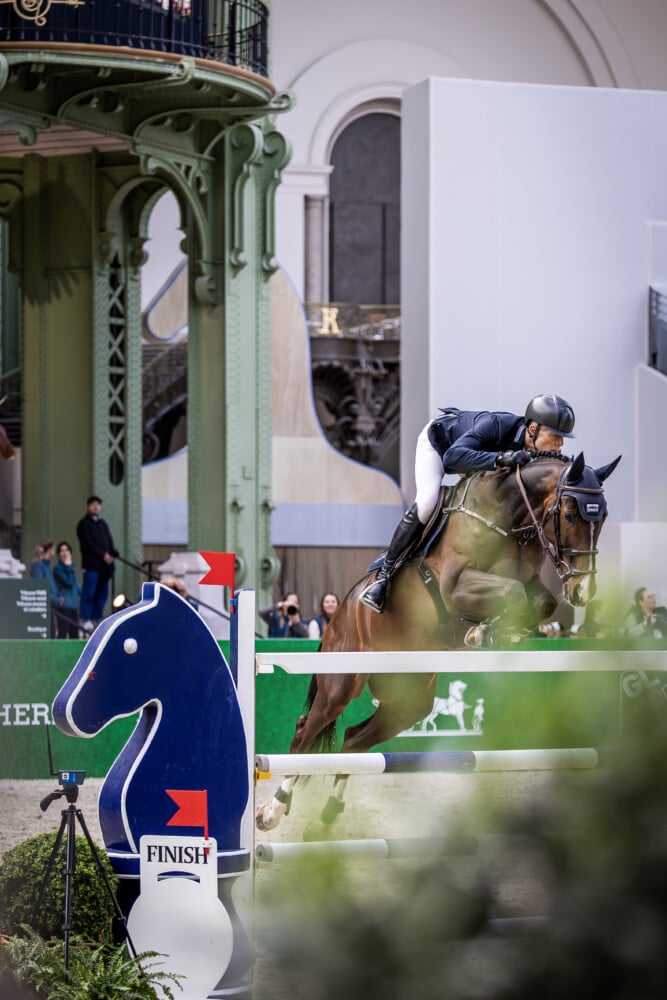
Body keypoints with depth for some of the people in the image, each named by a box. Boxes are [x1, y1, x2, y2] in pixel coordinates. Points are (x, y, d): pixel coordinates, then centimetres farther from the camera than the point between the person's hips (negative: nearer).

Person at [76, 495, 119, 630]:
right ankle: (86, 620, -9)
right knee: (89, 593, -9)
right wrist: (103, 555, -15)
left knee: (102, 593, 6)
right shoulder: (84, 524, 0)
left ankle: (97, 618, 10)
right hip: (91, 563, -7)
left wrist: (112, 554, -1)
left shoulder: (103, 524, 22)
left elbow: (109, 541, 20)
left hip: (104, 565, 7)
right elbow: (87, 544, -10)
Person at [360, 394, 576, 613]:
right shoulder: (498, 426, -45)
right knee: (426, 504, -24)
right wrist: (500, 459, -67)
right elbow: (453, 457, -57)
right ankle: (384, 574, -17)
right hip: (437, 440, -7)